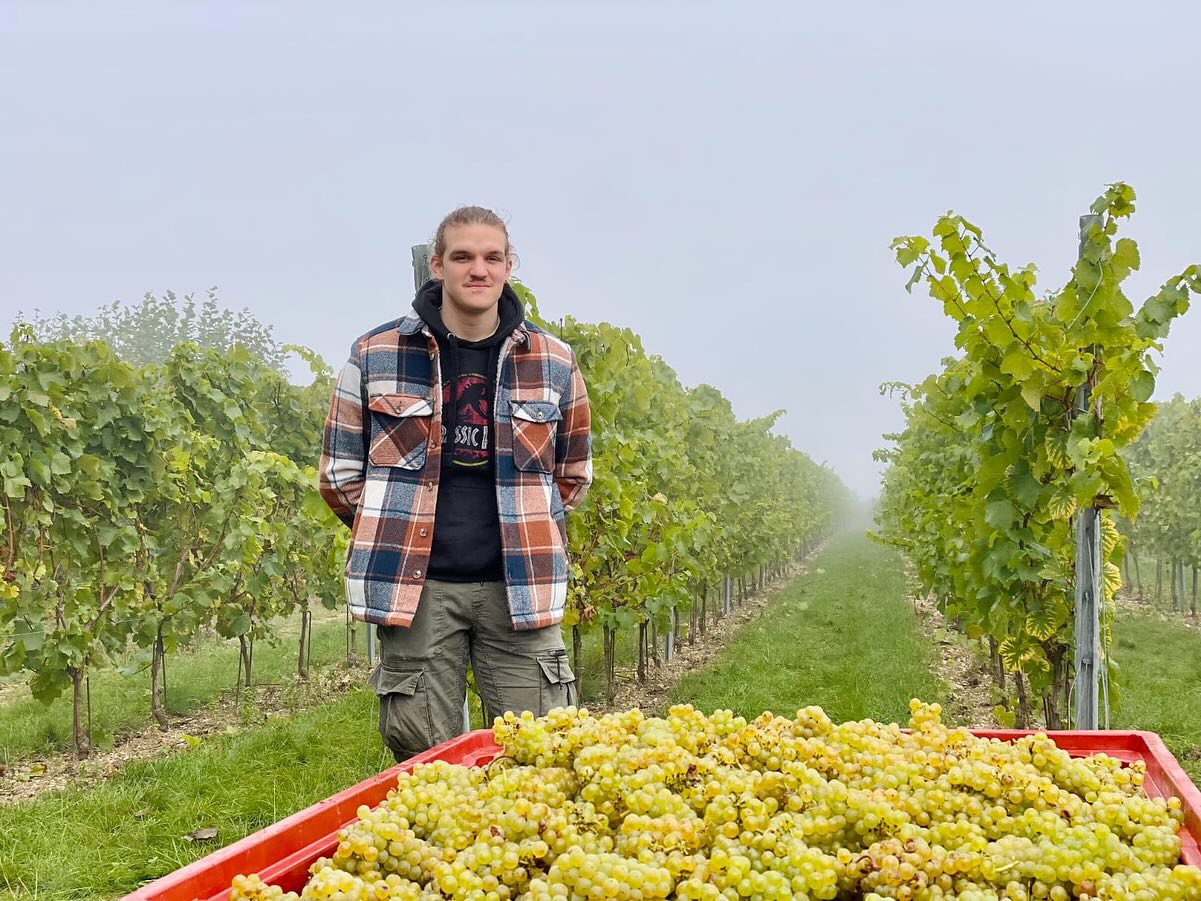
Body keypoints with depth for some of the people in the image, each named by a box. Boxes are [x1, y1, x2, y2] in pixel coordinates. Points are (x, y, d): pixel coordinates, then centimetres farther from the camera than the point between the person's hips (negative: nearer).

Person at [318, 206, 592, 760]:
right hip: (415, 588, -1)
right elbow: (339, 473, 10)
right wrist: (395, 534, 9)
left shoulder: (553, 362, 5)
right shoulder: (377, 356, 2)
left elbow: (573, 474, 18)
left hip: (518, 587, 1)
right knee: (422, 756, 4)